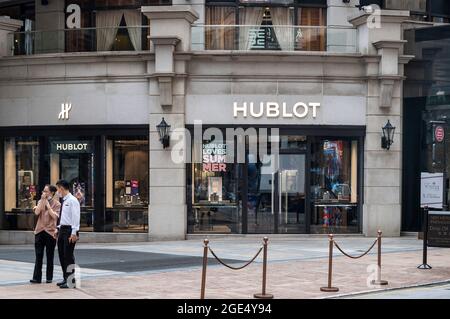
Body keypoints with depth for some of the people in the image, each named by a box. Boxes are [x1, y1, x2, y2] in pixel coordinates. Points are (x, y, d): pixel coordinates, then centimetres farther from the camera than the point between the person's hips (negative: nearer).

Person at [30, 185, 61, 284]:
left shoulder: (57, 204, 0)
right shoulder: (40, 201, 12)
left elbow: (55, 216, -13)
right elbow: (37, 212, -4)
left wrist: (48, 205, -11)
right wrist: (42, 201, -8)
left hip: (50, 232, -3)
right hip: (39, 231, 3)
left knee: (50, 256, 5)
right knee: (38, 256, 0)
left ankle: (49, 278, 12)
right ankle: (37, 278, 0)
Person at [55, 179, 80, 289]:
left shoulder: (72, 201, -13)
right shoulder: (63, 201, 15)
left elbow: (75, 217, -18)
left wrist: (74, 233, -22)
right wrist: (58, 229, 16)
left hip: (69, 231, -9)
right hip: (62, 229, 9)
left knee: (68, 256, -7)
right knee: (62, 255, 13)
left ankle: (71, 281, -1)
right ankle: (66, 278, 23)